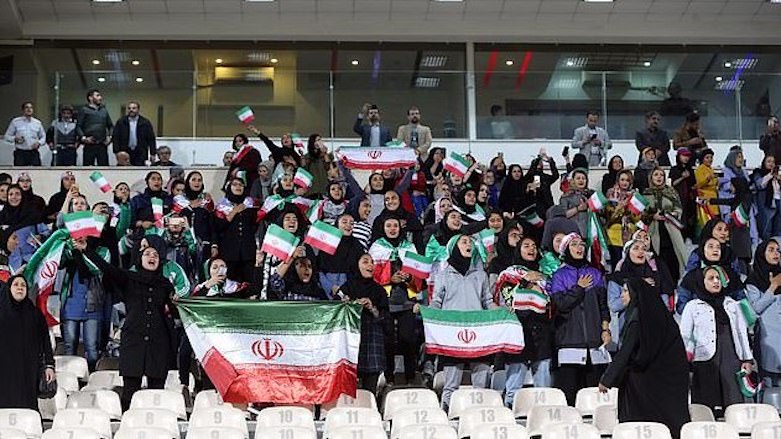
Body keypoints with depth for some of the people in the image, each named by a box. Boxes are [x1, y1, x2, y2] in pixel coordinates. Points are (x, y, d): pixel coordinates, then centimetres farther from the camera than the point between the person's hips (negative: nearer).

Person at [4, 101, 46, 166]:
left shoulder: (37, 123, 11)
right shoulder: (15, 121, 4)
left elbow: (43, 136, 19)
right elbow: (7, 136, 7)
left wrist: (39, 142, -2)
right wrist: (15, 139, -14)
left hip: (34, 153, 2)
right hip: (20, 153, -2)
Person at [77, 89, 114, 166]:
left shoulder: (104, 110, 18)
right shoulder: (84, 110, 4)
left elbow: (111, 126, 24)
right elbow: (78, 126, -1)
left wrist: (109, 137, 9)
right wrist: (83, 138, -11)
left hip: (102, 145, 4)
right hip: (89, 145, -4)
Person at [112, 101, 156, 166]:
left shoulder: (145, 122, 5)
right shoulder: (121, 122, 7)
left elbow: (151, 139, 4)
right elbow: (115, 138, 3)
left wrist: (153, 153, -2)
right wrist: (116, 152, -5)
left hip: (140, 154, -1)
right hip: (124, 153, 1)